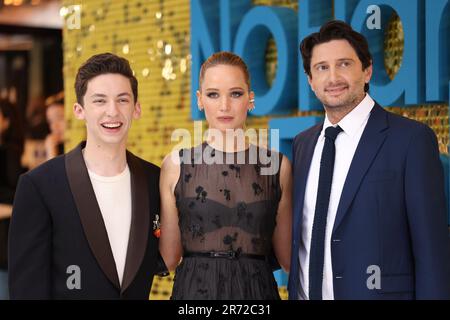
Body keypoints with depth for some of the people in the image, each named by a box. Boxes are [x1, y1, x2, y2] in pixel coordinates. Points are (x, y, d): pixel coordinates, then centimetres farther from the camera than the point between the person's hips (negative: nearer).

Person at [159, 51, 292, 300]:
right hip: (194, 288, -1)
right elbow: (168, 257, 0)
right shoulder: (177, 164, -1)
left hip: (257, 289, 1)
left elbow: (287, 255, 4)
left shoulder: (278, 166, 1)